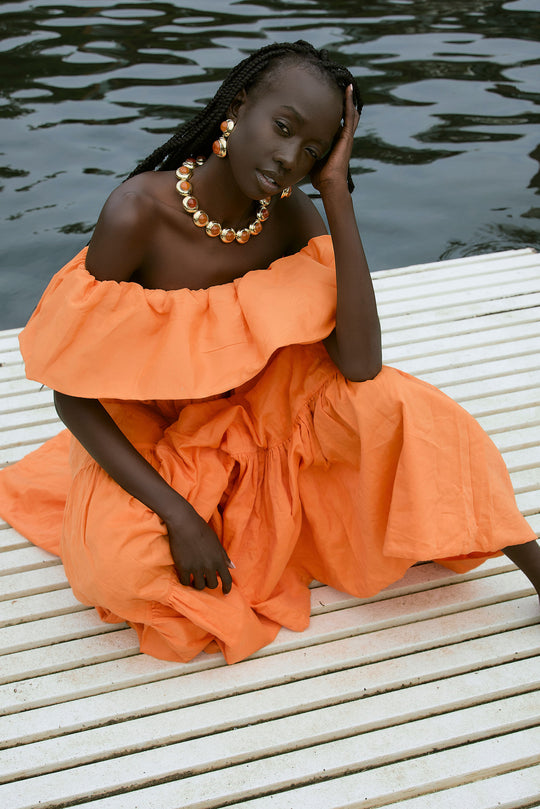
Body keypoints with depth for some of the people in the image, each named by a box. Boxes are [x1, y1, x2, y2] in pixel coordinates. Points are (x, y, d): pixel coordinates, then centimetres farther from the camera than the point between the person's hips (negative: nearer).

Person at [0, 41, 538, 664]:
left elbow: (360, 365, -28)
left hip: (253, 415, 3)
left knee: (381, 402, -23)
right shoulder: (139, 213, -26)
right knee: (120, 565, -33)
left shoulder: (291, 220, -14)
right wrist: (177, 515, -30)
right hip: (143, 438, -2)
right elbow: (72, 395, -21)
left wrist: (336, 188, -27)